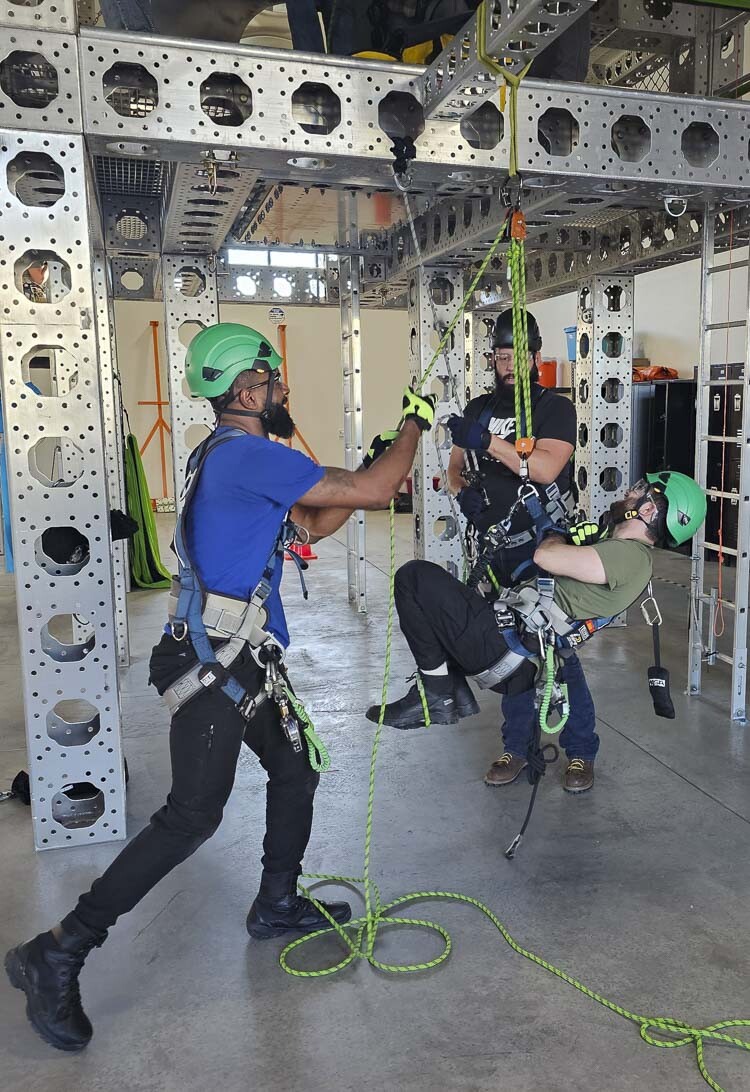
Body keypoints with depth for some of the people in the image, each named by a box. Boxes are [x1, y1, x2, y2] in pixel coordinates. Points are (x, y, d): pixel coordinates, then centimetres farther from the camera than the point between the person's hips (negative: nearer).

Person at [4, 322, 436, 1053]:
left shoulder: (235, 457, 15)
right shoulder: (246, 454, -18)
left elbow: (313, 526, 20)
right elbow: (372, 494, -19)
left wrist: (371, 465, 10)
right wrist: (413, 423, -2)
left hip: (242, 658, 11)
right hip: (212, 663, -11)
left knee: (296, 769, 20)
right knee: (191, 817, -7)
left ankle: (277, 904, 37)